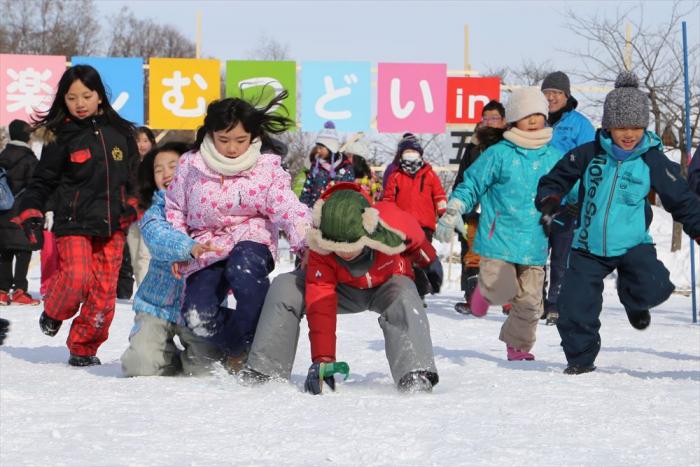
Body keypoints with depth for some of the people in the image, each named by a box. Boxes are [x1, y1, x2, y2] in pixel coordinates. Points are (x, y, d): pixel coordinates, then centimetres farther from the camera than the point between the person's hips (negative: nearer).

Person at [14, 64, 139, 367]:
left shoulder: (120, 132, 10)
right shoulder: (61, 137, 1)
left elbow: (132, 175, 21)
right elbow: (42, 180, 3)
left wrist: (132, 207, 13)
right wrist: (30, 212, -9)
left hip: (112, 226, 3)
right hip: (74, 224, -3)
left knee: (104, 291, -2)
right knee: (77, 279, -21)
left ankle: (84, 349, 13)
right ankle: (53, 313, 11)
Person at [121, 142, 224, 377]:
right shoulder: (154, 214, -2)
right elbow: (160, 239, -24)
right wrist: (189, 248, -43)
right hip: (158, 304, 0)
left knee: (204, 363, -17)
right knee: (141, 365, -16)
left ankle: (187, 362, 22)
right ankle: (172, 360, 20)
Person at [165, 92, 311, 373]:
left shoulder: (266, 170, -2)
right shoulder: (191, 166, 3)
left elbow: (290, 211, -13)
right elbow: (175, 208, 13)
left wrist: (305, 244, -30)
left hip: (250, 241, -2)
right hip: (206, 252, 2)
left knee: (243, 269, -39)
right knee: (198, 318, -23)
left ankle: (241, 345, -16)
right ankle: (237, 345, 10)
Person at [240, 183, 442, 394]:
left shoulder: (392, 220, -37)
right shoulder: (321, 251, -33)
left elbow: (416, 241, -11)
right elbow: (320, 306, -36)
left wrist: (431, 263, 9)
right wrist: (322, 360, -44)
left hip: (387, 283, -1)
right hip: (344, 288, 1)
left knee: (404, 297, -38)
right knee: (284, 288, -22)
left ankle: (416, 373, -41)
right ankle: (266, 369, -17)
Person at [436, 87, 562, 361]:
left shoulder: (554, 158, 9)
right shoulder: (498, 155, -2)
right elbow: (471, 186, 4)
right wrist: (452, 213, -5)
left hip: (535, 244, 3)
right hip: (499, 239, -3)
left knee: (529, 301, 2)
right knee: (502, 292, -16)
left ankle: (518, 345, 25)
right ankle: (485, 289, 20)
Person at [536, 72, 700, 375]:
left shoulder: (654, 161, -5)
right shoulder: (588, 155, -3)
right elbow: (556, 179, 9)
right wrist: (549, 201, -10)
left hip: (633, 244, -1)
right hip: (588, 247, 1)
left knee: (653, 288, -25)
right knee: (575, 307, -7)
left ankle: (632, 298, 13)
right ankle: (580, 358, 20)